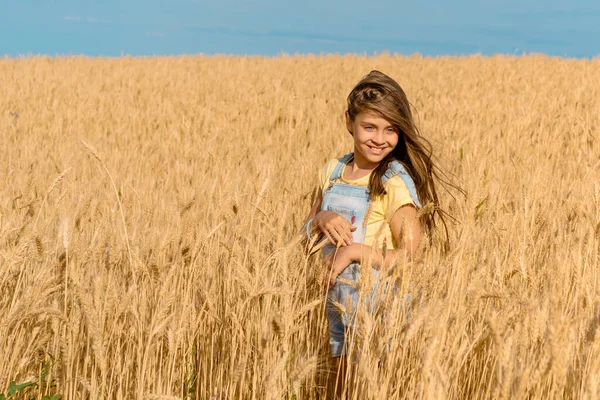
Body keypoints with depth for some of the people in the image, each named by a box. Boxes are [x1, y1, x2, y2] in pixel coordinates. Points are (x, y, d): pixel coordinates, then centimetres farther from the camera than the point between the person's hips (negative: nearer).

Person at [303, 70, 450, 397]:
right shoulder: (332, 172, 2)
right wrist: (321, 219, -11)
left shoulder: (396, 183, -16)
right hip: (338, 304, 6)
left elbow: (411, 258, -18)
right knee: (342, 388, 18)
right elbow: (307, 234, 10)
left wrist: (354, 250, -22)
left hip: (380, 306, -6)